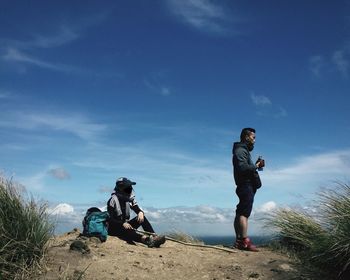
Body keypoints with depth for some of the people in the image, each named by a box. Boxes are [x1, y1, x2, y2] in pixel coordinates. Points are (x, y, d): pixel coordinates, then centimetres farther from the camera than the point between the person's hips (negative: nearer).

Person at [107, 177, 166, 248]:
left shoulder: (129, 199, 6)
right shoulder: (113, 200, -13)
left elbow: (137, 209, 4)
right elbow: (110, 219, -18)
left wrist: (140, 212, -22)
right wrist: (123, 224, -34)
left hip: (125, 225, 7)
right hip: (114, 228, -7)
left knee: (141, 217, -15)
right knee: (126, 231, -39)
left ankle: (154, 236, -32)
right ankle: (146, 240, -63)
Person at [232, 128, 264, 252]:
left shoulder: (244, 150, 25)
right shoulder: (241, 150, -8)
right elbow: (243, 168, -22)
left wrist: (256, 165, 7)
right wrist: (256, 166, -9)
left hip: (247, 186, 11)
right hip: (246, 185, -10)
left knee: (240, 213, 8)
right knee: (244, 213, -13)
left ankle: (239, 241, 10)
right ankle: (245, 241, -16)